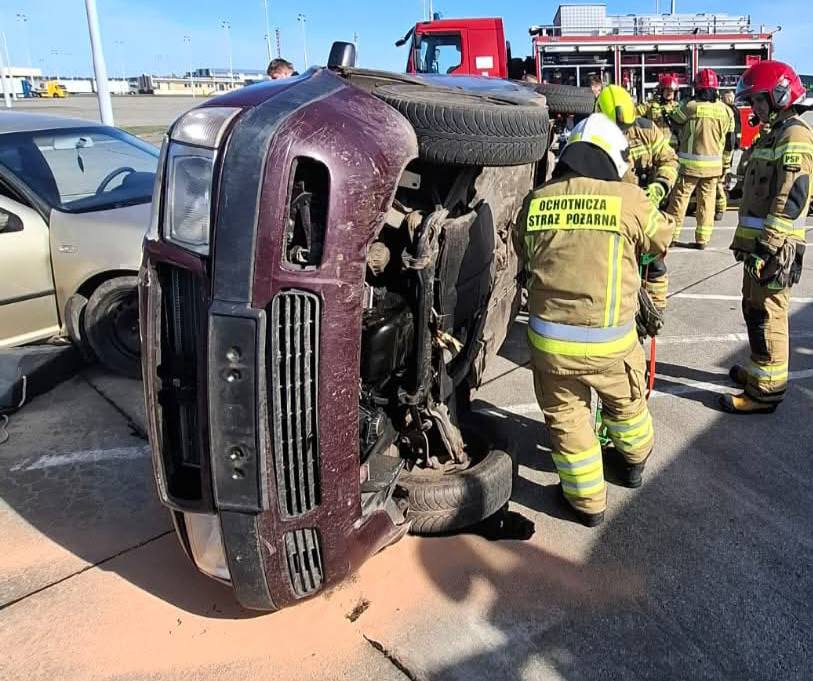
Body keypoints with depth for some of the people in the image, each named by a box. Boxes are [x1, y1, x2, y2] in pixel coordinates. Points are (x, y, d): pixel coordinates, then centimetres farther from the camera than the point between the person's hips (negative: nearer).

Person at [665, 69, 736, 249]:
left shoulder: (690, 106, -12)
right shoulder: (725, 110, 1)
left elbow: (673, 121, 5)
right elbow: (730, 143, 6)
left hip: (689, 164, -3)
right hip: (713, 165, 3)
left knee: (679, 199, 6)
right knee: (706, 201, 11)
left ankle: (672, 235, 10)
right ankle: (702, 239, 14)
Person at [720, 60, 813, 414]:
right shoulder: (773, 134, 19)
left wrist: (767, 246, -25)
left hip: (774, 250, -10)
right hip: (759, 243, 10)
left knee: (767, 316, -5)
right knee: (754, 310, 19)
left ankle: (765, 390, 2)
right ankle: (760, 370, 33)